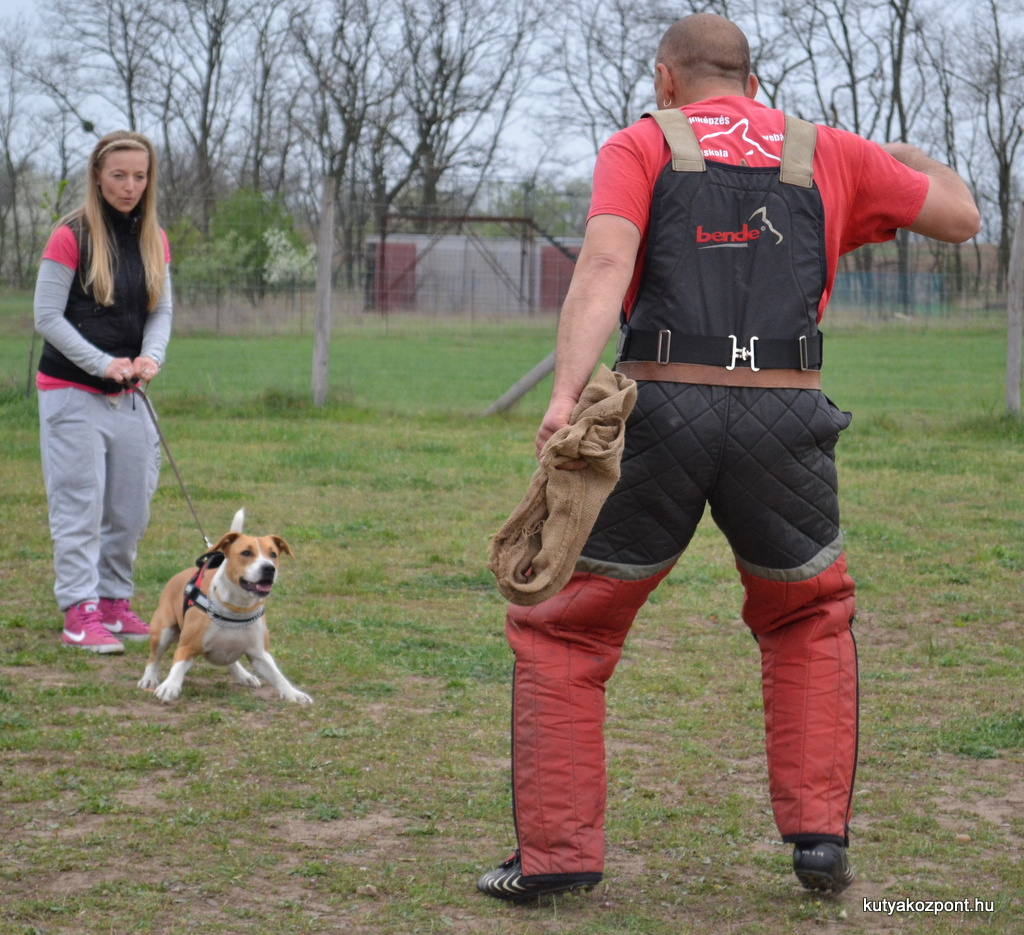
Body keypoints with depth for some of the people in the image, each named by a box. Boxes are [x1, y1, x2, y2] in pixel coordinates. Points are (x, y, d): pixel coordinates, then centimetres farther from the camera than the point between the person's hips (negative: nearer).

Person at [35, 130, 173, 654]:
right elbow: (48, 317, -9)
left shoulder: (154, 240, 9)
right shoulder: (71, 236, -8)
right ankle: (80, 615, -3)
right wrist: (104, 364, -16)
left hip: (128, 395, 6)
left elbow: (161, 311, 10)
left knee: (131, 507, 8)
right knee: (80, 506, -6)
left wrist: (151, 356, -11)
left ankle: (115, 603, 20)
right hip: (72, 393, -6)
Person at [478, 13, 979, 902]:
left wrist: (566, 393, -24)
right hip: (784, 427, 2)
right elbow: (960, 217, 25)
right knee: (811, 618, 28)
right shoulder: (828, 154, 16)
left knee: (562, 630, 15)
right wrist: (918, 160, 47)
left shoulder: (641, 146, 9)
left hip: (660, 416, -2)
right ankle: (819, 832, 18)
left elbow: (603, 265, -10)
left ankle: (555, 851, 7)